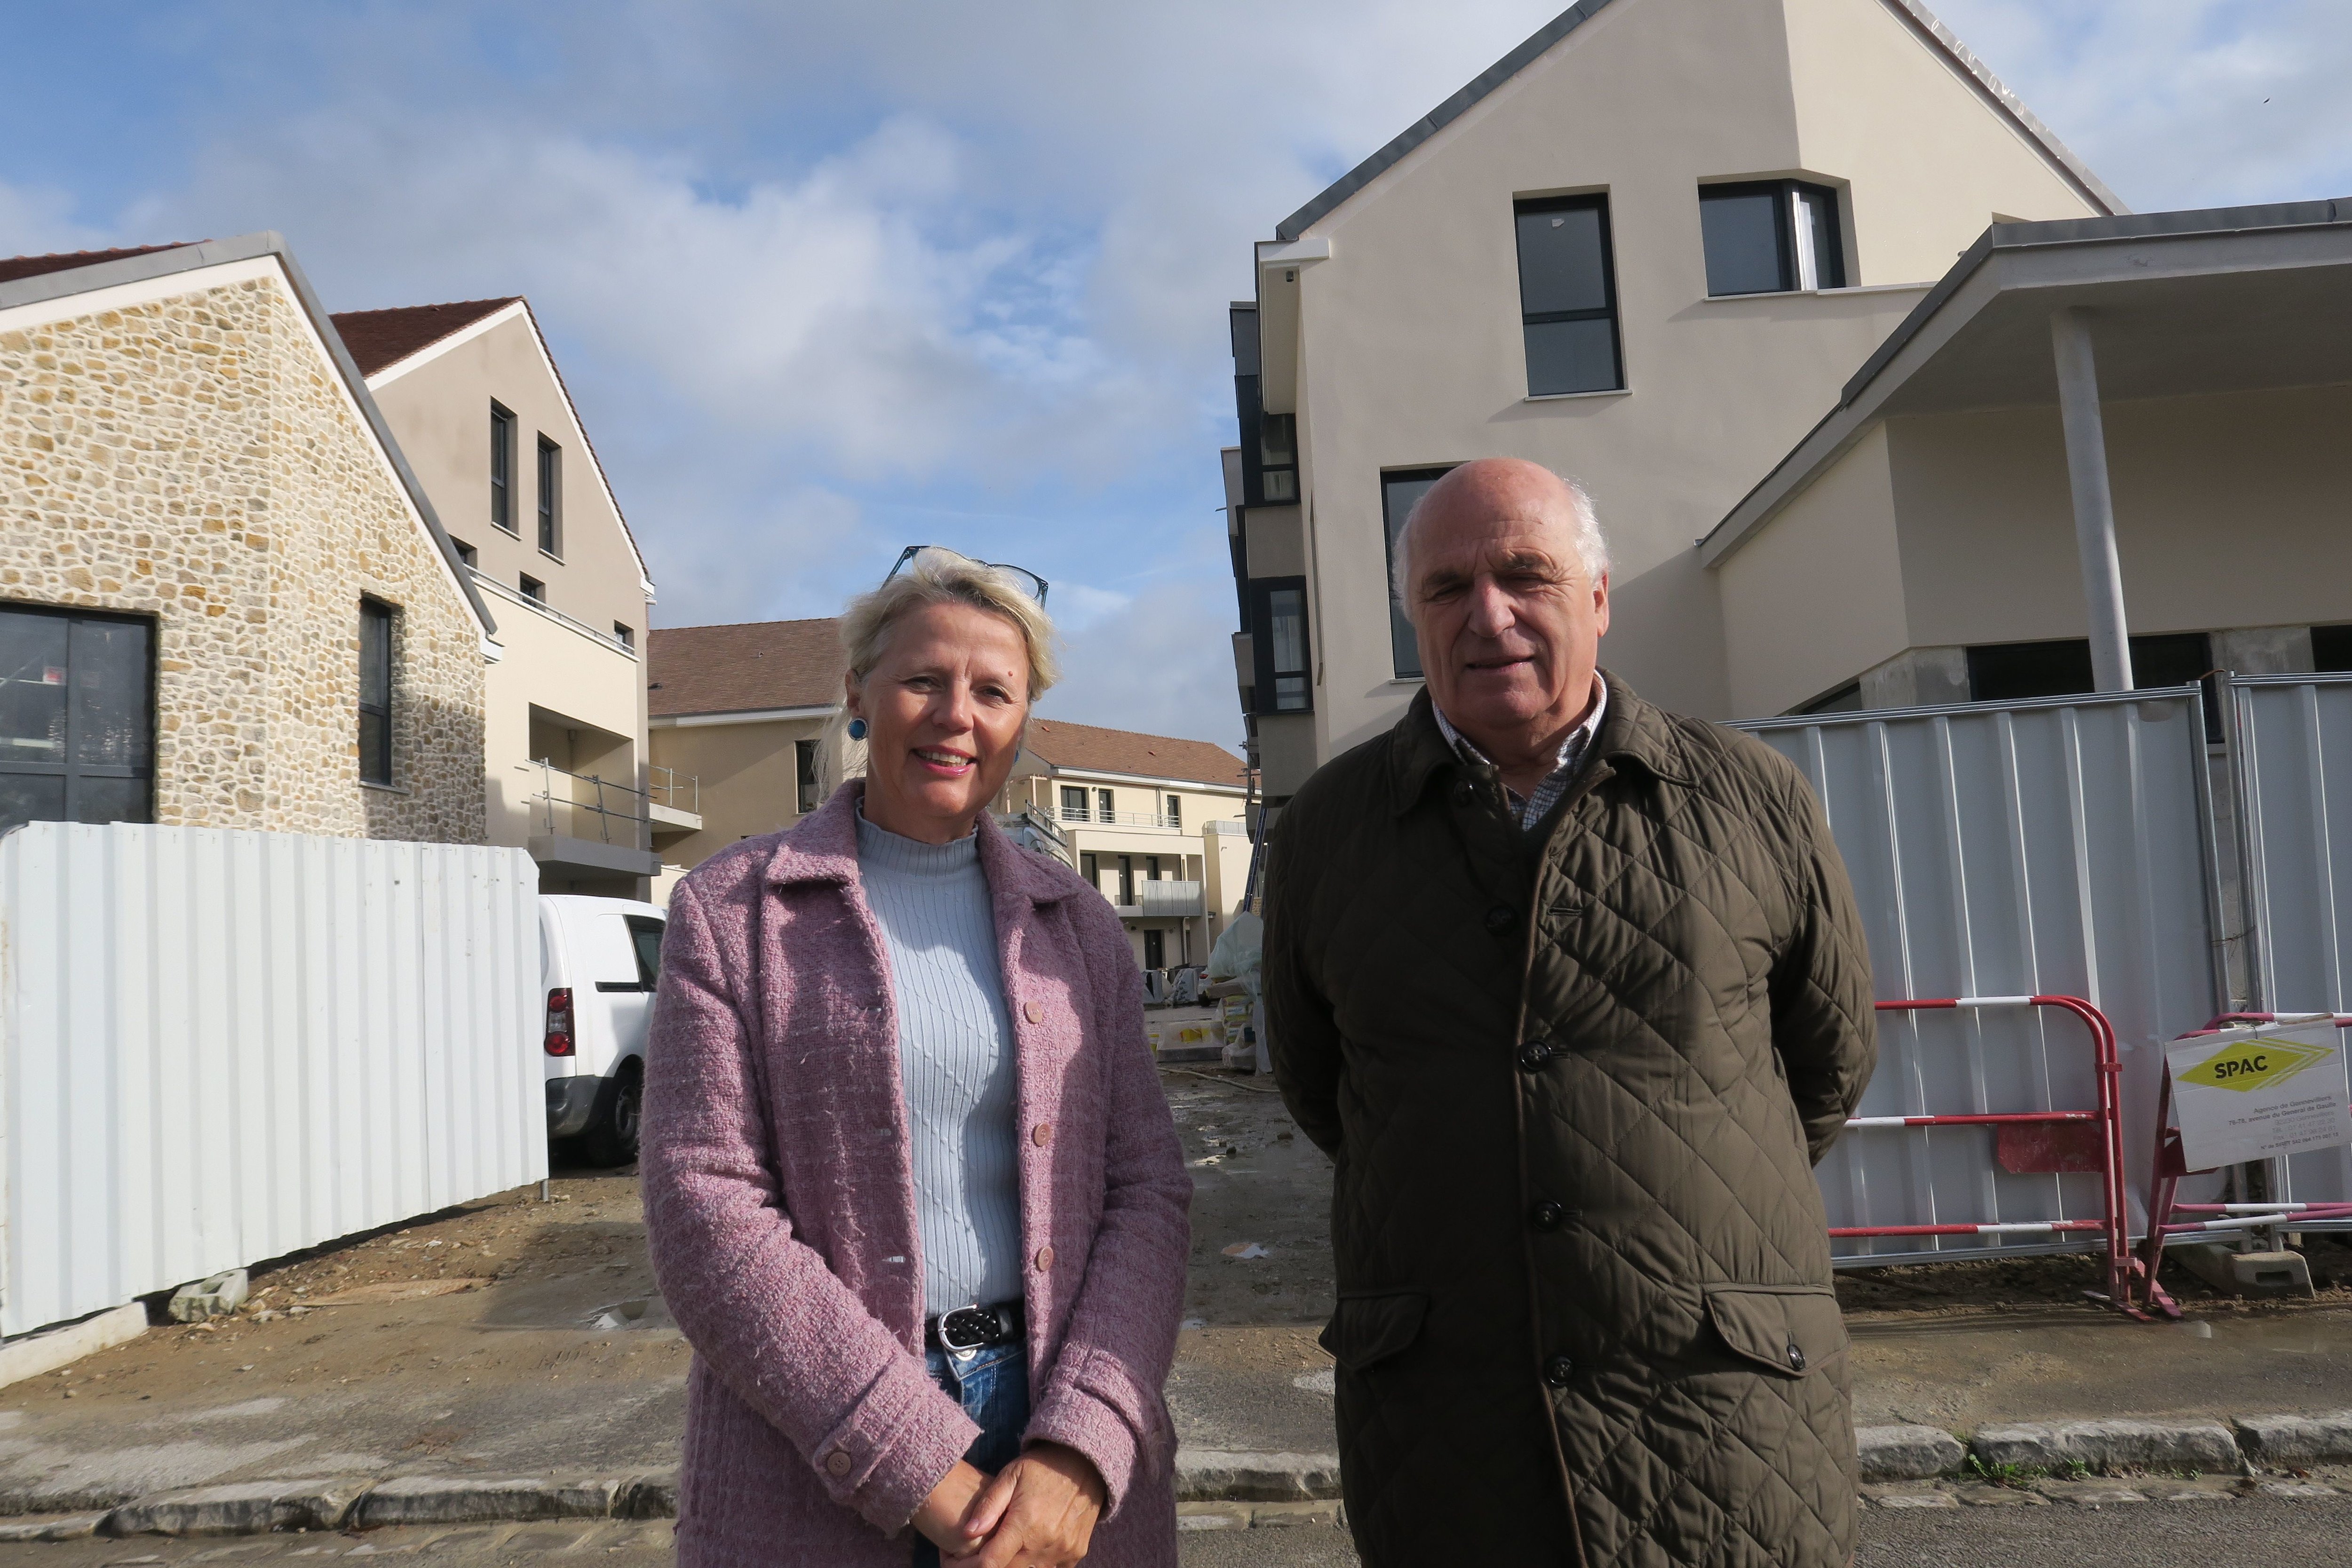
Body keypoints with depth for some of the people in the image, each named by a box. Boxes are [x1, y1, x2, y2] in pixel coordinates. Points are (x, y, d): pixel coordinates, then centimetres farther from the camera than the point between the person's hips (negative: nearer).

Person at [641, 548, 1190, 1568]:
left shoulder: (1075, 926, 5)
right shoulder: (731, 910, -4)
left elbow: (1147, 1190, 0)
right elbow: (705, 1209, -11)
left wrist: (1080, 1454, -15)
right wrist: (929, 1479, -16)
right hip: (815, 1477, -2)